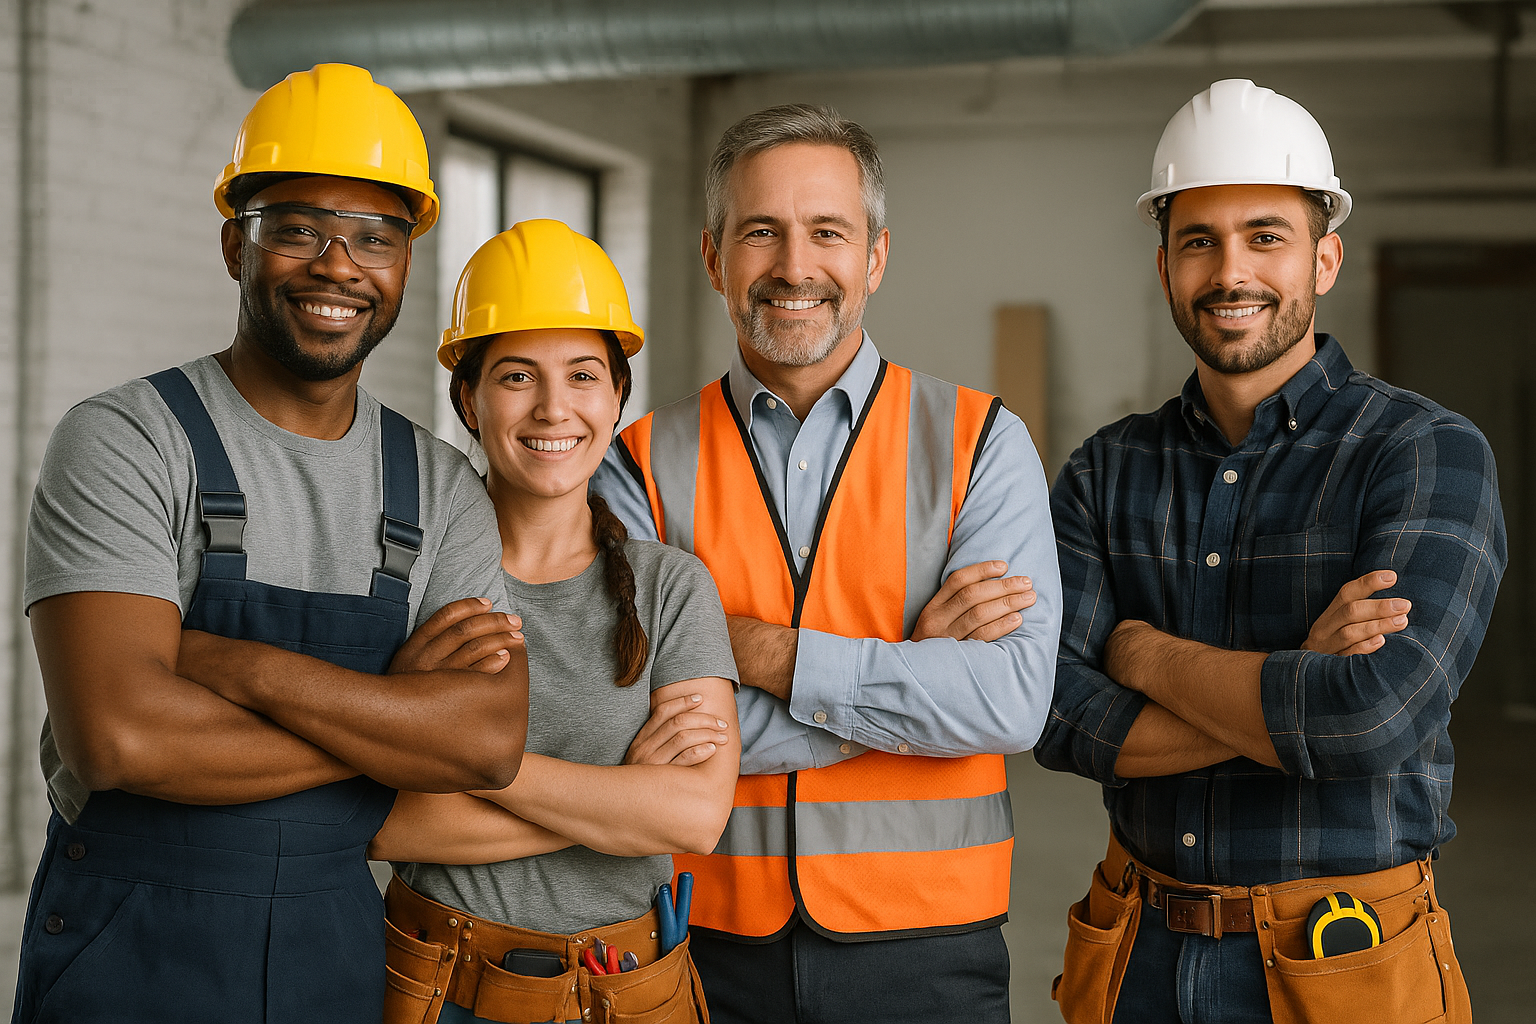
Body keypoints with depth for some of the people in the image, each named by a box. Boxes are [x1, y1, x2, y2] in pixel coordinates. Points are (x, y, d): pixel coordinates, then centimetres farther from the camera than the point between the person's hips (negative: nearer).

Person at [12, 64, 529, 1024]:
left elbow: (493, 743, -12)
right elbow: (118, 734, -24)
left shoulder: (442, 487, 2)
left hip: (339, 945, 4)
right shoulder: (123, 441, -10)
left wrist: (238, 665, -21)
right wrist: (402, 720, -16)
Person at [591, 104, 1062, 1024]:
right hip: (710, 950, 0)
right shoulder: (642, 464, -1)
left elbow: (1012, 699, -14)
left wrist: (763, 650, -15)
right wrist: (913, 665, -14)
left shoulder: (981, 443, -2)